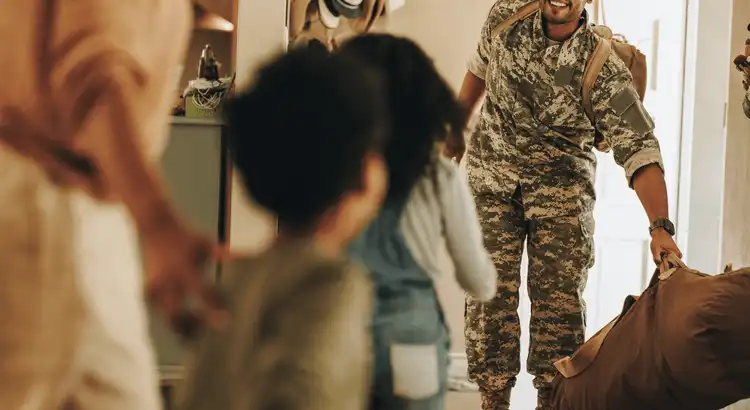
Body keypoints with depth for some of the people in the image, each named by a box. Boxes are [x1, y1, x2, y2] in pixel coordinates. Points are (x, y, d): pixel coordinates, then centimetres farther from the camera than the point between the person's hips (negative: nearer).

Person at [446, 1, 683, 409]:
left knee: (559, 298, -4)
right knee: (490, 293, -2)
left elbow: (639, 149, -23)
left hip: (562, 186, -2)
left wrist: (661, 226, -34)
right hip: (491, 177, 2)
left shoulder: (603, 68, -19)